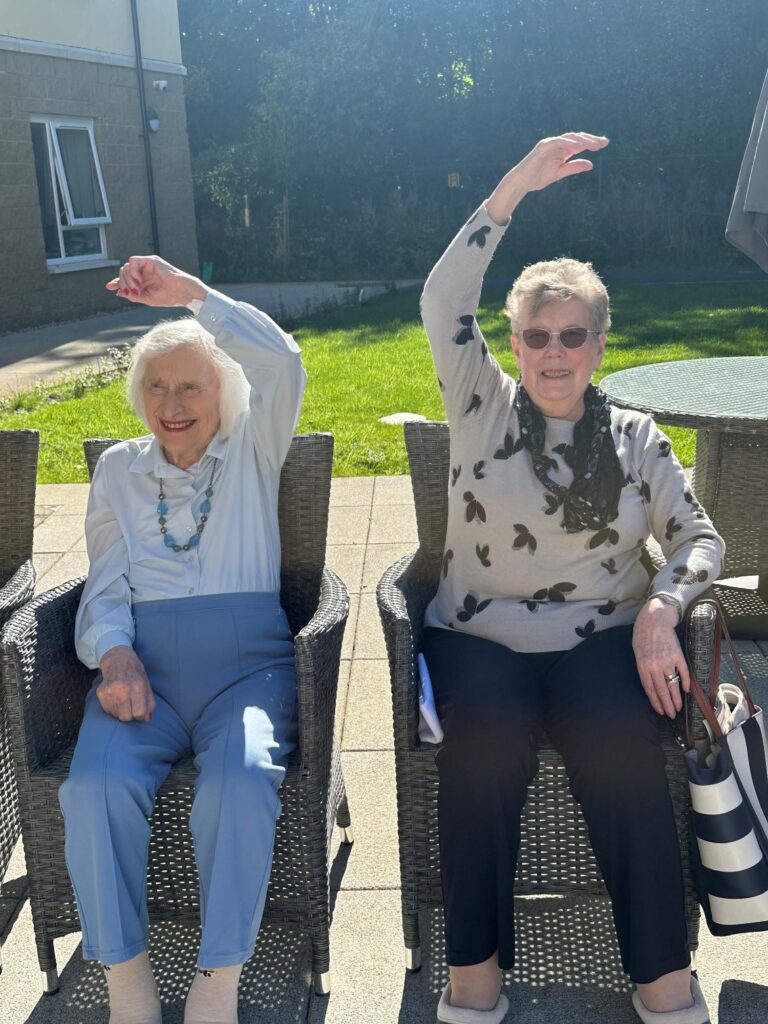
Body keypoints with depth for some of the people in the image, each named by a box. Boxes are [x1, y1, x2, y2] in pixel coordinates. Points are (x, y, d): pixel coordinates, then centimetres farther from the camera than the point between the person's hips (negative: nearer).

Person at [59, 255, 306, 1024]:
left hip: (248, 662, -1)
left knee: (241, 781, -32)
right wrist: (114, 654, -9)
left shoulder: (253, 452, 16)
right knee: (95, 785, -28)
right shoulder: (119, 469, 21)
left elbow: (282, 363, -3)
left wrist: (190, 292, -4)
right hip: (144, 666, 2)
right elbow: (106, 585, 12)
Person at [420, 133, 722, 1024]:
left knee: (620, 744, -29)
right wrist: (513, 190, -13)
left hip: (601, 638, 1)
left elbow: (699, 537, 9)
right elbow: (442, 304, -7)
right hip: (478, 637, -1)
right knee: (486, 741, -31)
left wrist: (662, 607, -13)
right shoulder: (483, 407, 6)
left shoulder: (635, 438, 11)